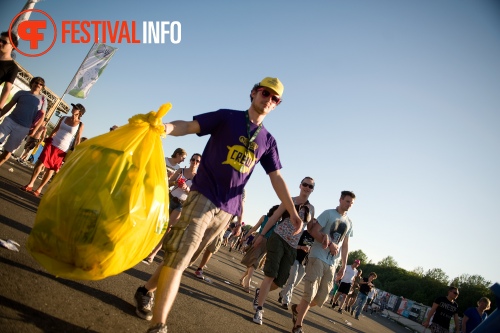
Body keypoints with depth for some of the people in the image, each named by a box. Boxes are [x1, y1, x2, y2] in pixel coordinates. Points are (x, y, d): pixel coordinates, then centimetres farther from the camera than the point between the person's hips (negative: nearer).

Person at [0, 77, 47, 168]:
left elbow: (41, 116, 1)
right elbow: (9, 106, 11)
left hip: (23, 128, -1)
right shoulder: (21, 93, 9)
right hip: (10, 121, 1)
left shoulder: (43, 99, 5)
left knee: (8, 151, 5)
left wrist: (34, 130, -7)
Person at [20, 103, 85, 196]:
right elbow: (55, 130, 16)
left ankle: (39, 189, 15)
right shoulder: (64, 118, 8)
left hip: (62, 150, -3)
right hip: (52, 144, 3)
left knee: (51, 169, 4)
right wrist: (48, 139, 9)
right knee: (40, 163, -2)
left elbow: (77, 140, -3)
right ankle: (30, 184, 9)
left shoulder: (80, 124, -3)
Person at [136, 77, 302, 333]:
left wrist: (292, 212, 2)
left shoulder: (268, 141, 13)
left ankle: (148, 290, 32)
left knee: (180, 256, 10)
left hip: (227, 209, 4)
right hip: (203, 196, -4)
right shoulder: (227, 117, 2)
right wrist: (165, 127, -29)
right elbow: (189, 126, -7)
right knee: (178, 257, -12)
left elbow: (277, 178, 11)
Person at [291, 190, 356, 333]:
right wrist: (330, 244, -18)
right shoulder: (328, 213, -2)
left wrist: (344, 266, 11)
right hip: (318, 257, -6)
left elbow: (345, 245, 17)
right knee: (310, 293, -8)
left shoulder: (349, 222, 15)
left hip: (332, 264, 6)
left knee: (322, 297, 7)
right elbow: (314, 231, -10)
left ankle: (297, 308, 30)